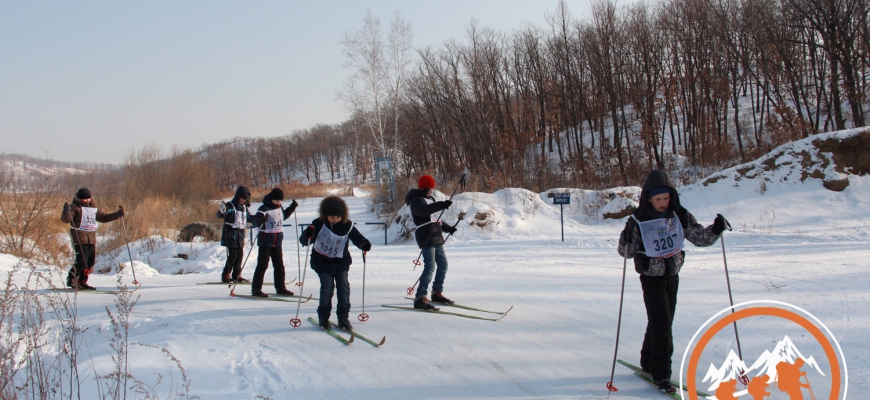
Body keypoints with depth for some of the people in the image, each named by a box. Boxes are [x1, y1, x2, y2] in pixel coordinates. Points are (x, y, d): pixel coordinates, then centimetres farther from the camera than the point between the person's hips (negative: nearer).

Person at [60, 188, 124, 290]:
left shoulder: (93, 209, 17)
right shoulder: (75, 208, -4)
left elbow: (103, 217, 26)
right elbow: (66, 219, -15)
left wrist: (117, 215, 19)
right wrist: (66, 211, -35)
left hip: (92, 238, 7)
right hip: (80, 238, -7)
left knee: (90, 262, 6)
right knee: (82, 261, -13)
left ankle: (82, 282, 16)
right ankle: (71, 279, 1)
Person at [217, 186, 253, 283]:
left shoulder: (244, 207, 12)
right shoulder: (230, 205, -10)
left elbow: (249, 217, 23)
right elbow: (220, 215, -19)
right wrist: (222, 211, -41)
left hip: (240, 235, 7)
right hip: (230, 234, -7)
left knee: (240, 255, 9)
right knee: (232, 255, -9)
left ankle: (237, 275, 17)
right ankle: (225, 275, -2)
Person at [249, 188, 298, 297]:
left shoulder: (279, 208, 9)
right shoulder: (264, 209, -15)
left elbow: (284, 215, 30)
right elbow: (255, 218, -29)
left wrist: (292, 207, 19)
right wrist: (260, 219, -51)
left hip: (277, 242, 7)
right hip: (266, 242, -7)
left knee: (279, 266, 12)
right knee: (262, 266, -4)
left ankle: (280, 288, 22)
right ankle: (256, 289, 2)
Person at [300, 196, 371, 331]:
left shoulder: (347, 226, -8)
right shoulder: (318, 224, -13)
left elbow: (357, 237, -4)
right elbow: (304, 241, -15)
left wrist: (364, 244, -27)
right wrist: (307, 235, -39)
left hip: (341, 263, 2)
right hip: (322, 263, -2)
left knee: (344, 288, -3)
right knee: (327, 288, -7)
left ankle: (343, 318, 6)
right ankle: (323, 317, 9)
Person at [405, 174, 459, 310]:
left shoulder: (429, 199, 21)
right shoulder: (416, 200, -9)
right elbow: (424, 210, -32)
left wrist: (447, 228, 21)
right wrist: (441, 205, -44)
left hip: (436, 237, 10)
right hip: (426, 237, -9)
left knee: (443, 264, 12)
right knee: (430, 266, -17)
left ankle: (437, 292, 26)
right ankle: (420, 298, -19)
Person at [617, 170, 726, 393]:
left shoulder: (680, 216, -6)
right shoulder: (638, 221, -16)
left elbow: (700, 238, -2)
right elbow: (626, 252, -13)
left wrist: (715, 230, -21)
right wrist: (627, 240, -34)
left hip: (672, 276, 4)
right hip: (652, 278, -4)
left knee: (661, 323, 15)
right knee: (661, 325, -11)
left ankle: (649, 364, 33)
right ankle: (661, 374, -4)